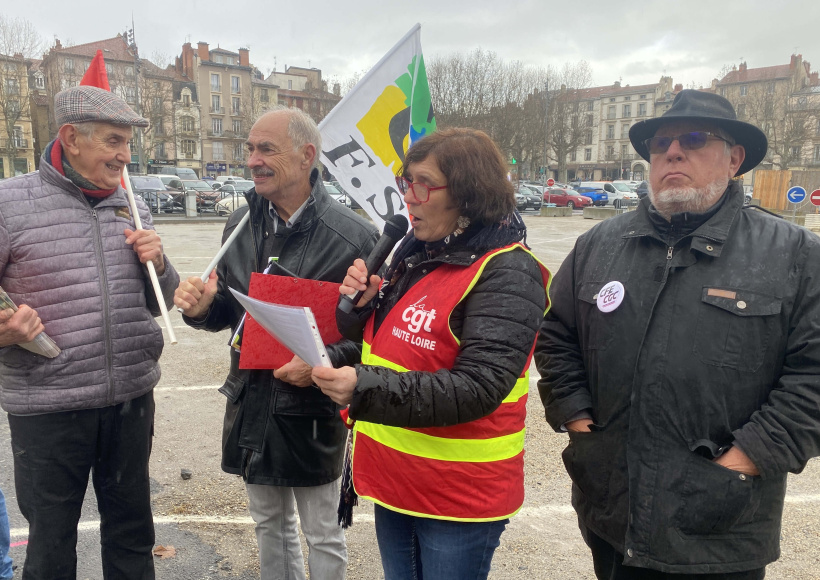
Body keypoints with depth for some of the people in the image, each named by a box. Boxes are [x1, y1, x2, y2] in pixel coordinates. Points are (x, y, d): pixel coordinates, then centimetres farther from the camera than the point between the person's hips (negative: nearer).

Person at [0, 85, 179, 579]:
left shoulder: (133, 209, 7)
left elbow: (159, 303, 13)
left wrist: (157, 263, -6)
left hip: (132, 399, 4)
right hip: (48, 406, -3)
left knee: (132, 537, 18)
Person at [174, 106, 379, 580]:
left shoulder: (353, 236, -17)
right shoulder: (241, 225, 3)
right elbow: (230, 311, 12)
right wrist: (202, 307, -9)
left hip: (314, 412, -5)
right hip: (249, 404, 6)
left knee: (323, 536, 15)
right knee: (270, 524, 25)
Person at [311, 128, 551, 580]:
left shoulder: (507, 274, -17)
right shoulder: (414, 254, 6)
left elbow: (478, 388, -26)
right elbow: (381, 346, 14)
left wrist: (365, 389, -36)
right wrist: (363, 305, -8)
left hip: (458, 499, -7)